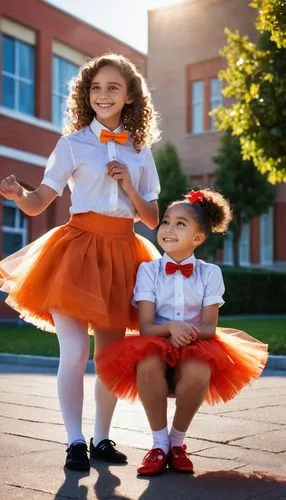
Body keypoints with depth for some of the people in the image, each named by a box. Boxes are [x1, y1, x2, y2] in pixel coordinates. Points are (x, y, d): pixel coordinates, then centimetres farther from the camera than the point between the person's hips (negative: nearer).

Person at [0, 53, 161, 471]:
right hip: (79, 246, -3)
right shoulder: (73, 143, 3)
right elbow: (39, 203, -3)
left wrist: (129, 186, -5)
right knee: (75, 354, -8)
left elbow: (152, 220, 11)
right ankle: (75, 441, 5)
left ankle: (102, 438, 20)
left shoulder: (140, 151, 12)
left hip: (123, 252, 3)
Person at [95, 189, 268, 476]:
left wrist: (192, 331, -30)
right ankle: (159, 443, -13)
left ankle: (177, 441, -7)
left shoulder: (209, 273, -1)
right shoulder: (148, 270, -2)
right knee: (147, 364, -36)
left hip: (194, 350, 0)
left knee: (199, 372, -35)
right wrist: (170, 328, -31)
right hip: (157, 350, 0)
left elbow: (210, 327, -6)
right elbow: (145, 327, -9)